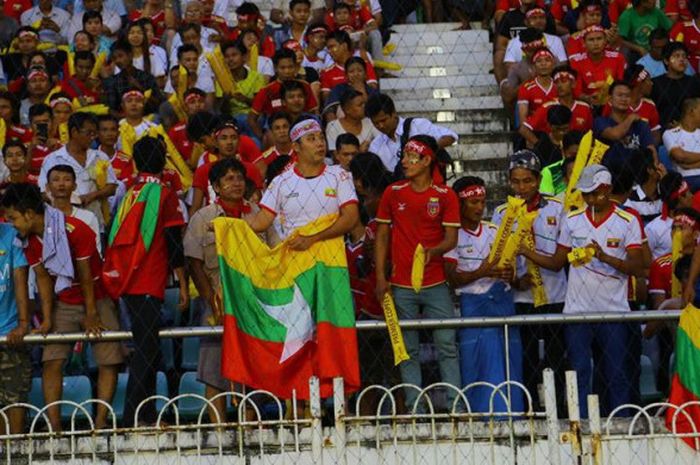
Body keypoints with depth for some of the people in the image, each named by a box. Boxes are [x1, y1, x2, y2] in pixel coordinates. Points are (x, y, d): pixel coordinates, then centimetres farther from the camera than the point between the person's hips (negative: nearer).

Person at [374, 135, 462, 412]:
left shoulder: (445, 196, 1)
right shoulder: (393, 193, 5)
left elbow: (451, 238, -3)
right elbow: (382, 236, 8)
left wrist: (432, 251, -24)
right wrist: (380, 277, 1)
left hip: (436, 285, -1)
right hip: (400, 285, 1)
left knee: (447, 346, -3)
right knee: (408, 350, 3)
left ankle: (455, 406, 0)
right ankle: (414, 408, 7)